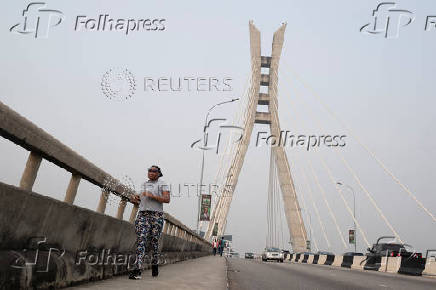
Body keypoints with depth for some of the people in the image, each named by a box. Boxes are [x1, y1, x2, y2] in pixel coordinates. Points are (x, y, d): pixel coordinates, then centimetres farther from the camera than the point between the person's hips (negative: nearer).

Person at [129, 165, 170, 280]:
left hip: (156, 215, -4)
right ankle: (137, 270, -19)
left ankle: (154, 265, 22)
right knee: (141, 240, -11)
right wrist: (135, 198, 11)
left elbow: (167, 199, -8)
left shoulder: (162, 184, 4)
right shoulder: (145, 184, 21)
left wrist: (152, 196, -16)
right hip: (142, 214, 4)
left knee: (154, 241, 0)